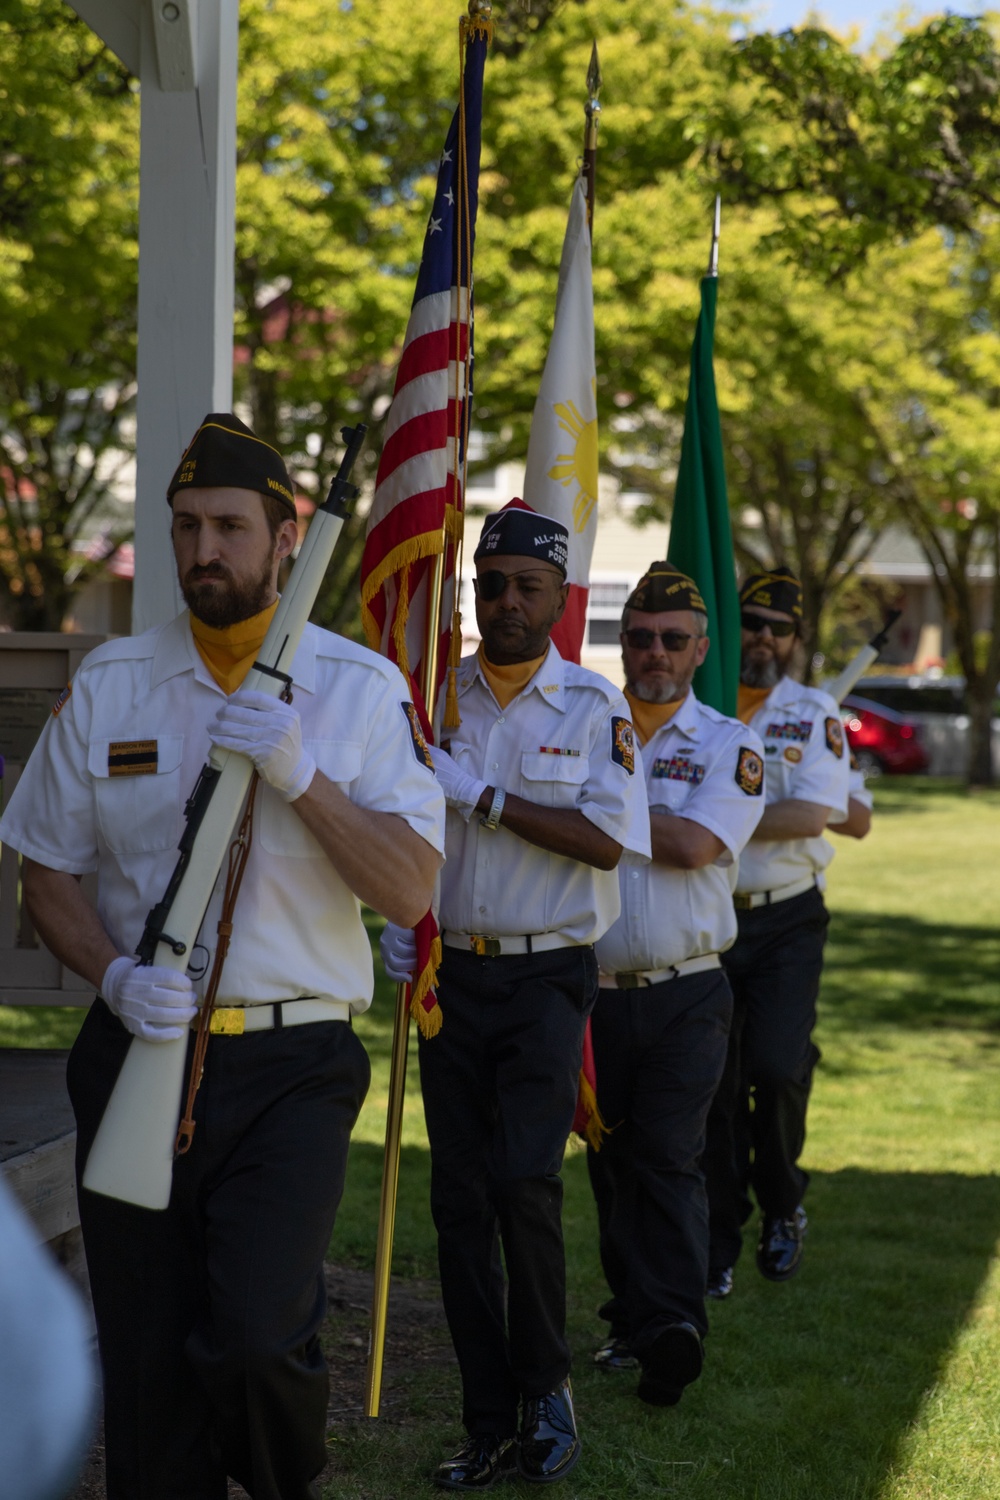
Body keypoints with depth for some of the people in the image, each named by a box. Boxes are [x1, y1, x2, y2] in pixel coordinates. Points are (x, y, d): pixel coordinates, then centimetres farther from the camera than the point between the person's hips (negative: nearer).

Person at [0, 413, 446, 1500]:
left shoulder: (361, 690, 1)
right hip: (137, 1053, 3)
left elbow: (410, 890, -5)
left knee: (254, 1336, -17)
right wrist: (115, 977, -9)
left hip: (293, 1064, -2)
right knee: (146, 1368, 5)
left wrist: (301, 777, -18)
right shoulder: (107, 685, 7)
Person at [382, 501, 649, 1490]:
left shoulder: (594, 708, -2)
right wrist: (398, 917, 2)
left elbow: (604, 843, -12)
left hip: (548, 975, -3)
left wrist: (484, 797, -17)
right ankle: (491, 1424, 12)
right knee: (458, 1197, 3)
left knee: (525, 1181, -15)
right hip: (451, 972, 4)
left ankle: (547, 1389, 6)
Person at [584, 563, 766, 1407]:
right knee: (610, 1162, 8)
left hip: (686, 995, -3)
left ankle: (675, 1323, -19)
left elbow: (693, 844, -15)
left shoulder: (728, 746, 1)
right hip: (593, 990, 3)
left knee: (668, 1154, -13)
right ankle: (633, 1320, 18)